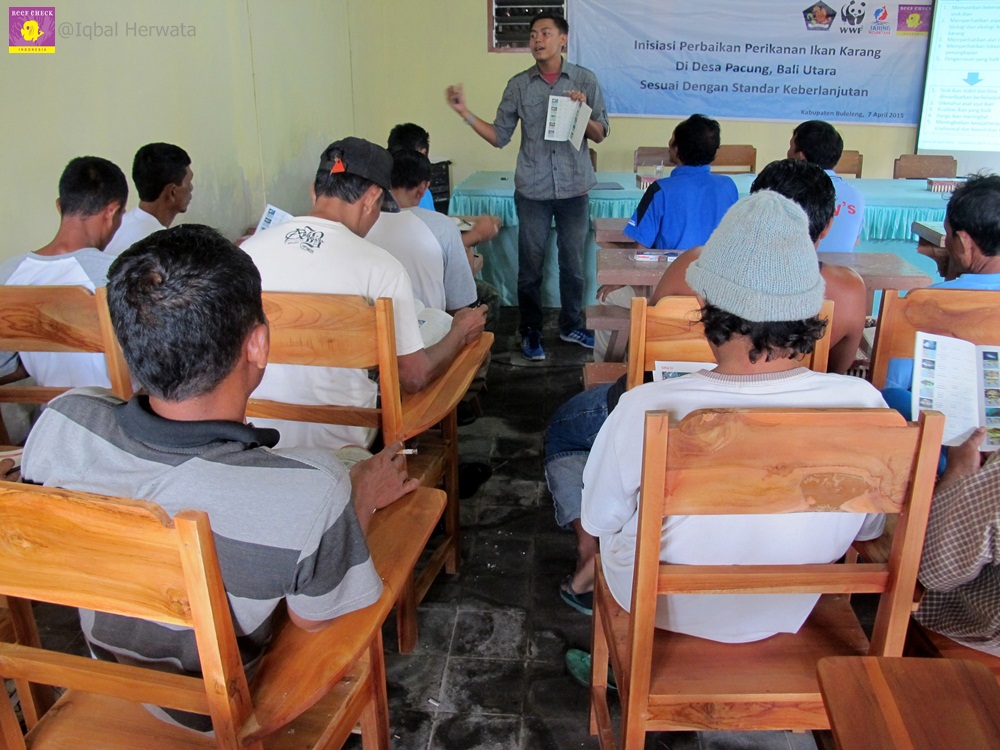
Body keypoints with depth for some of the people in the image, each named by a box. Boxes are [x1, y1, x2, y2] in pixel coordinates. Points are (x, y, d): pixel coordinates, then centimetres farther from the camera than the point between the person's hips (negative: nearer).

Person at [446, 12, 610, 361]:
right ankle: (531, 332, 21)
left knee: (573, 263, 11)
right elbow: (500, 136, 3)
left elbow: (600, 134, 3)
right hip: (532, 190, 0)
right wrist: (465, 113, -8)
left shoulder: (585, 80, 1)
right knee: (530, 266, 6)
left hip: (574, 188, 0)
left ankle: (571, 325, 29)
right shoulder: (518, 85, 3)